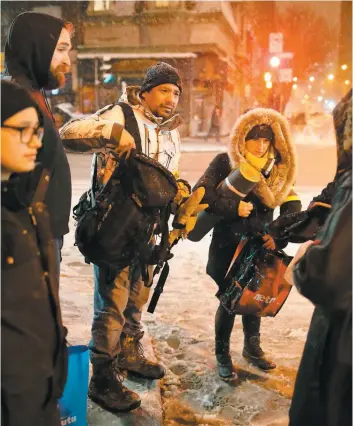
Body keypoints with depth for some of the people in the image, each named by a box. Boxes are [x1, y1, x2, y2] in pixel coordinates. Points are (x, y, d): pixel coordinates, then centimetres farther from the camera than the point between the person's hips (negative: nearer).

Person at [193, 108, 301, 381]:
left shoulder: (276, 169, 2)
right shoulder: (225, 162, -10)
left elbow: (292, 204, -1)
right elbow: (201, 193, -18)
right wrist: (234, 208, -23)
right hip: (228, 245, -4)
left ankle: (252, 347, 39)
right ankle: (222, 356, 24)